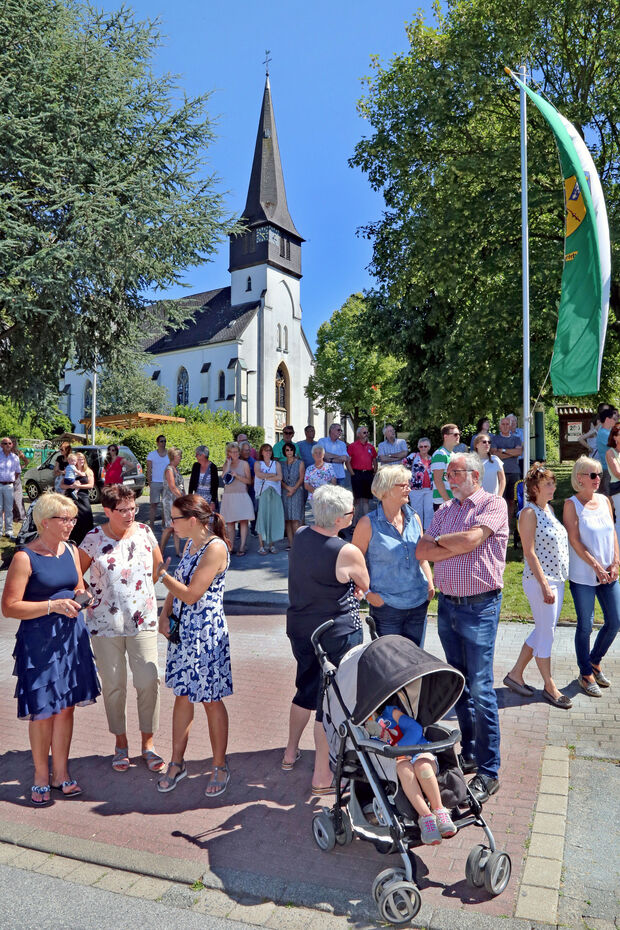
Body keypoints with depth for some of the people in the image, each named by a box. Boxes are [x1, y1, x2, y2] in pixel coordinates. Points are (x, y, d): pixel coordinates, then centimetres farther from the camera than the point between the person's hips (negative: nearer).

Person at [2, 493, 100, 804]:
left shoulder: (70, 550, 6)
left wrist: (81, 596, -3)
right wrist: (52, 606, -23)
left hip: (72, 636, 6)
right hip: (38, 641, -5)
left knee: (66, 706, 12)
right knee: (42, 711, 5)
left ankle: (61, 773, 28)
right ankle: (41, 777, 25)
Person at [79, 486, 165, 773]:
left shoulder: (145, 532, -1)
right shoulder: (93, 539, -8)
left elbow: (159, 568, 14)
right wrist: (85, 596, -6)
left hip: (143, 622, 1)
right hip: (106, 624, -1)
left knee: (148, 682, -1)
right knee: (113, 685, 9)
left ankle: (147, 742, 18)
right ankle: (120, 742, 29)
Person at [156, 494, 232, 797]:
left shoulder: (215, 548, -20)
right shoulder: (190, 544, 7)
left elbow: (191, 594, -22)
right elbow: (177, 583, 15)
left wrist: (162, 575, -9)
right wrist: (164, 615, 1)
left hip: (206, 635, -8)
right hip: (181, 632, 8)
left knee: (211, 701, 6)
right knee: (182, 696, 17)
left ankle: (220, 767, 23)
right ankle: (177, 763, 32)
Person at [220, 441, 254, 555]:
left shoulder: (244, 464, 4)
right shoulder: (226, 464, 11)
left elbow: (249, 481, 0)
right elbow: (223, 479, -4)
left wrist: (236, 475, -11)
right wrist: (228, 464, -5)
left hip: (241, 496, -2)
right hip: (228, 496, 3)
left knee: (243, 521, -7)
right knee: (229, 523, 3)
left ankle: (242, 547, -6)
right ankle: (230, 547, 9)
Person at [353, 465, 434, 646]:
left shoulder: (414, 519, 5)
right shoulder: (369, 524, -10)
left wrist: (430, 585, 6)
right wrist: (368, 593, -12)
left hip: (418, 604, 5)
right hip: (386, 606, -4)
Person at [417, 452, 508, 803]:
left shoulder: (494, 504, -5)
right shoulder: (445, 510, 12)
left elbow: (471, 539, -21)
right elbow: (422, 551, 3)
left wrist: (440, 540, -4)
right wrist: (459, 546, -10)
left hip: (480, 607, -6)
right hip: (447, 604, 6)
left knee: (480, 689, -4)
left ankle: (489, 771, 7)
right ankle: (469, 753, 29)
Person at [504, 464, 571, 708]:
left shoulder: (548, 509, 12)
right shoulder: (529, 512, -14)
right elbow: (529, 552, -17)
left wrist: (556, 581, 14)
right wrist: (545, 585, -20)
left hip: (556, 579, 9)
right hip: (539, 580, -9)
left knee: (543, 631, 14)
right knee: (546, 633, 1)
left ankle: (515, 674, 25)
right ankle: (549, 686, 14)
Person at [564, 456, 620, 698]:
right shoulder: (572, 504, -8)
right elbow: (574, 541, -12)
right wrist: (596, 566, -16)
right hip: (582, 575, -5)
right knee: (585, 626, 2)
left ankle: (595, 661, 33)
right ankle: (586, 674, 19)